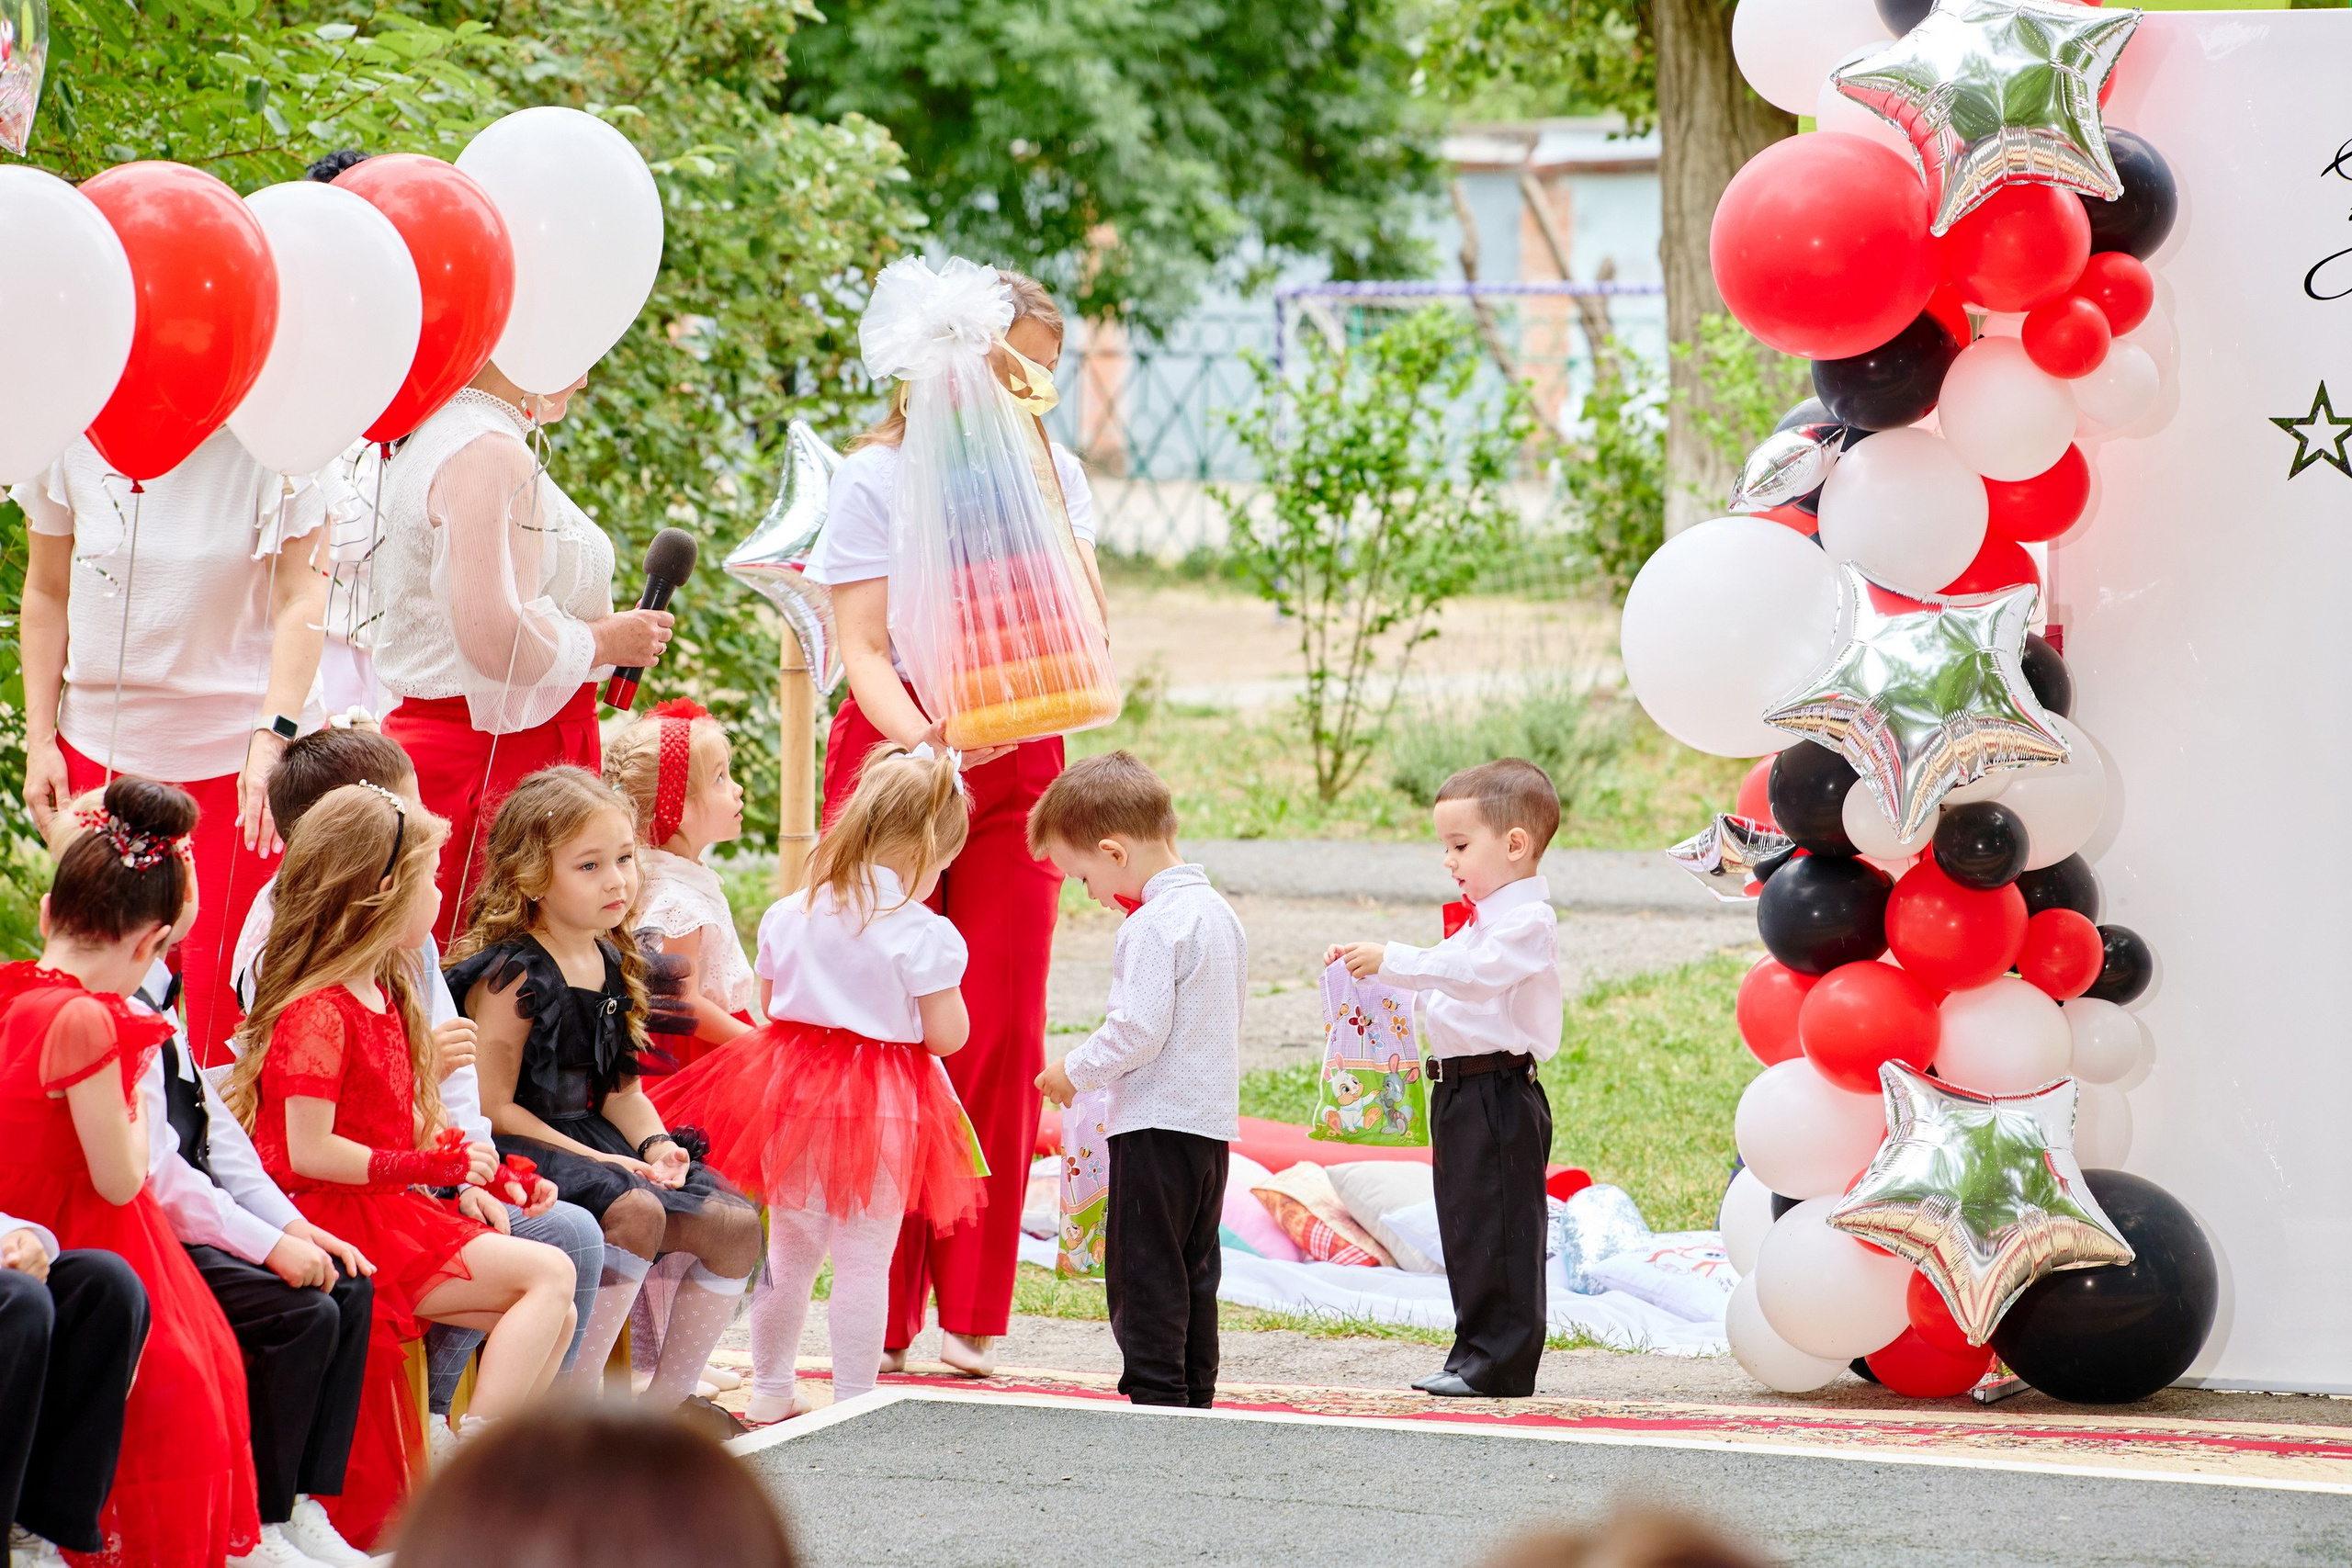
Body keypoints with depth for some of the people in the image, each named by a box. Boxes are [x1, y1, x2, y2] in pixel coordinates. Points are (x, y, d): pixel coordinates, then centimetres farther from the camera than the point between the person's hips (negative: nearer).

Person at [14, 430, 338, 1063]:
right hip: (101, 745, 2)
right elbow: (47, 593, 8)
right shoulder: (73, 436, -3)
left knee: (223, 979, -5)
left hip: (239, 748, -2)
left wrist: (273, 737, -26)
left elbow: (299, 597, -13)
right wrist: (39, 739, 6)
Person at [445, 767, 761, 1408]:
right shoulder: (513, 975, -15)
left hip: (595, 1137, 8)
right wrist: (595, 1161, -19)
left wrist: (655, 1143, -5)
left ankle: (662, 1404, 2)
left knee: (735, 1224, -7)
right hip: (516, 1152, -8)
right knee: (636, 1212, -34)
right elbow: (493, 1107, -16)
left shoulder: (614, 964, 11)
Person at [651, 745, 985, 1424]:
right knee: (864, 1261, 3)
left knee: (789, 1249, 18)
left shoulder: (789, 915, 2)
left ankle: (770, 1392, 27)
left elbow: (768, 1007, 11)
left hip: (792, 1089, 5)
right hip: (882, 1109, -5)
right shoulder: (923, 934, -14)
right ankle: (853, 1402, 6)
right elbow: (946, 1037, -11)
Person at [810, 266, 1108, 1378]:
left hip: (1018, 763, 3)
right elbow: (861, 647, -9)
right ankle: (877, 1316, 2)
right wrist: (922, 743, -25)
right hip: (895, 746, -3)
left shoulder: (1053, 473, 10)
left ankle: (969, 1312, 5)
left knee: (1001, 1036, -2)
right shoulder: (879, 477, -2)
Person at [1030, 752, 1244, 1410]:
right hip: (1214, 1122, 9)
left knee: (1144, 1274, -3)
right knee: (1194, 1271, 15)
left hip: (1157, 1126, -9)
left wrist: (1073, 1072, -6)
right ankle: (1196, 1395, 18)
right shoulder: (1219, 912, 12)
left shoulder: (1153, 925, -17)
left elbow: (1138, 1031, -22)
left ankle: (1157, 1394, -4)